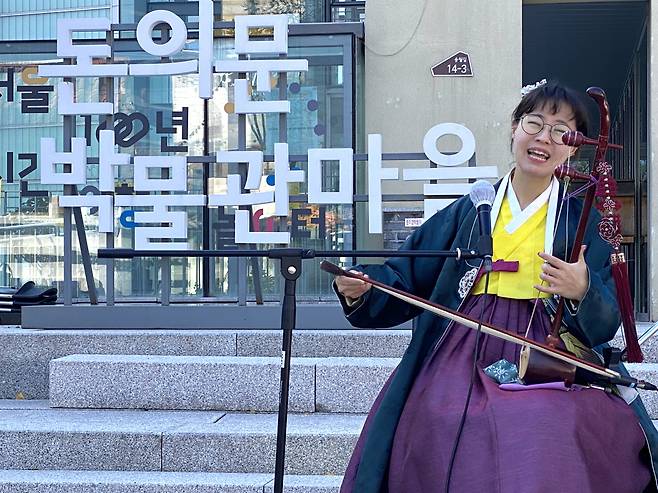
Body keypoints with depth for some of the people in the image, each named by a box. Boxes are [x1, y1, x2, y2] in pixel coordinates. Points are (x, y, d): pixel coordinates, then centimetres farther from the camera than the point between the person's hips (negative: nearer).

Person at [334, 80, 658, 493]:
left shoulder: (584, 222, 11)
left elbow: (605, 324, 3)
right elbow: (407, 277, 9)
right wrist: (361, 289, -11)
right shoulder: (470, 210, 13)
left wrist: (582, 293, -19)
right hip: (463, 355, 1)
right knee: (455, 428, -27)